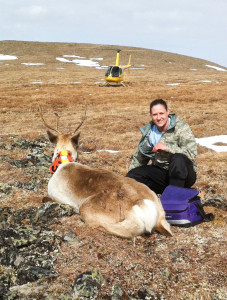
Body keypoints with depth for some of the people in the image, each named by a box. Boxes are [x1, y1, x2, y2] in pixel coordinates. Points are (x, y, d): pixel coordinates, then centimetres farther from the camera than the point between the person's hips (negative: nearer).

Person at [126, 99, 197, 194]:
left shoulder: (181, 127, -12)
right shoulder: (148, 131, 4)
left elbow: (192, 153, -24)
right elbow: (138, 158, 14)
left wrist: (167, 147, -27)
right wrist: (128, 179, 7)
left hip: (182, 173, -4)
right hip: (160, 172, 4)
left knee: (178, 158, -37)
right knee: (132, 175, -16)